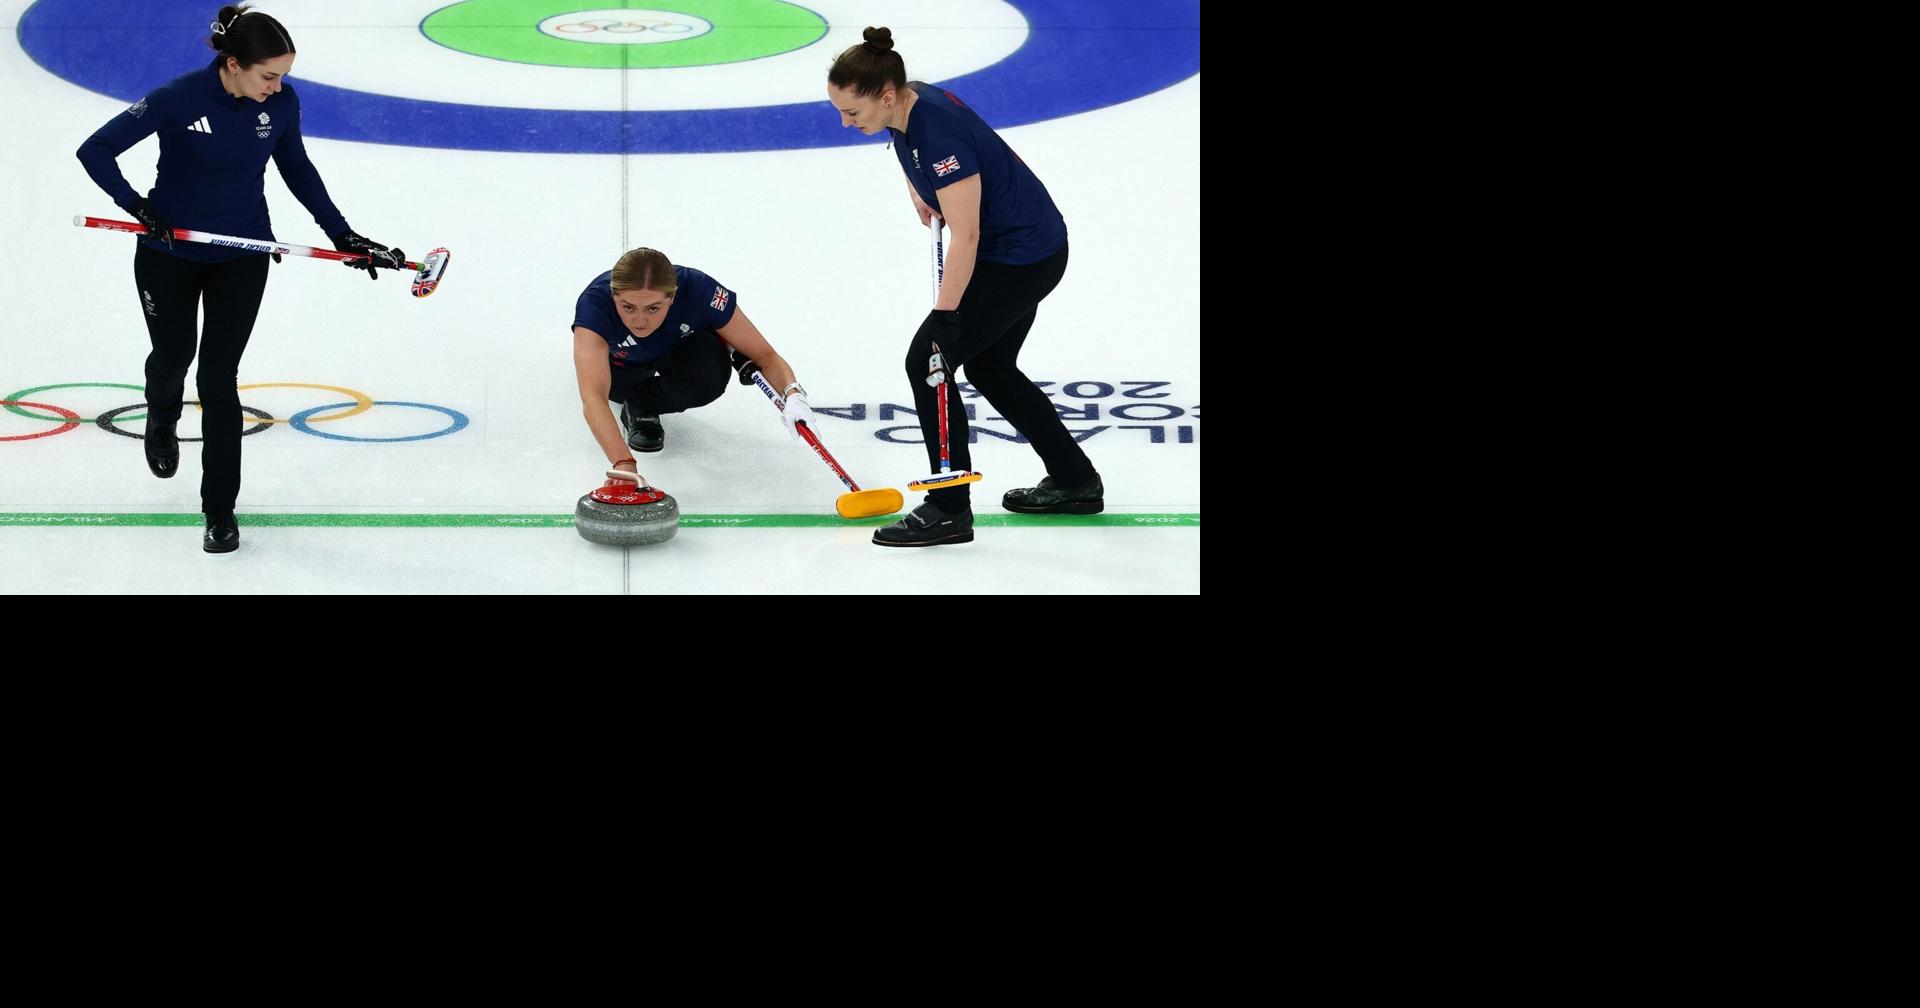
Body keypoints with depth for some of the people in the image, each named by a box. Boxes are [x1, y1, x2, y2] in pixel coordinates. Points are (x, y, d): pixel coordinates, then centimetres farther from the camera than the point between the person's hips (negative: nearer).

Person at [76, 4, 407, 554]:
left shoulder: (282, 102, -13)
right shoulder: (178, 99, -24)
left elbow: (297, 169, 6)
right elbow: (95, 150, -17)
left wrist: (342, 234, 4)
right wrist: (136, 204, -30)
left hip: (242, 256, 1)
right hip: (169, 254, -1)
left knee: (219, 375, -2)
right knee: (173, 356, 18)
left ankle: (220, 509, 9)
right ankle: (162, 421, 56)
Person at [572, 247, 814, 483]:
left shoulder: (699, 291, -38)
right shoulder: (594, 301, -42)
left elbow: (765, 355, -29)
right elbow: (592, 397, -53)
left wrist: (793, 394, -50)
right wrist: (624, 464, -66)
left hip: (683, 346, -4)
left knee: (710, 377, -30)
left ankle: (642, 406, -2)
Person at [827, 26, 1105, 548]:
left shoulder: (939, 133, -30)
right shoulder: (907, 105, -3)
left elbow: (964, 236, -29)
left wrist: (945, 314, -27)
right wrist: (919, 192, 11)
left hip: (1022, 259, -10)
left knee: (926, 361, -7)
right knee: (989, 366, 20)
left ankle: (949, 510, 1)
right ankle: (1076, 482, 29)